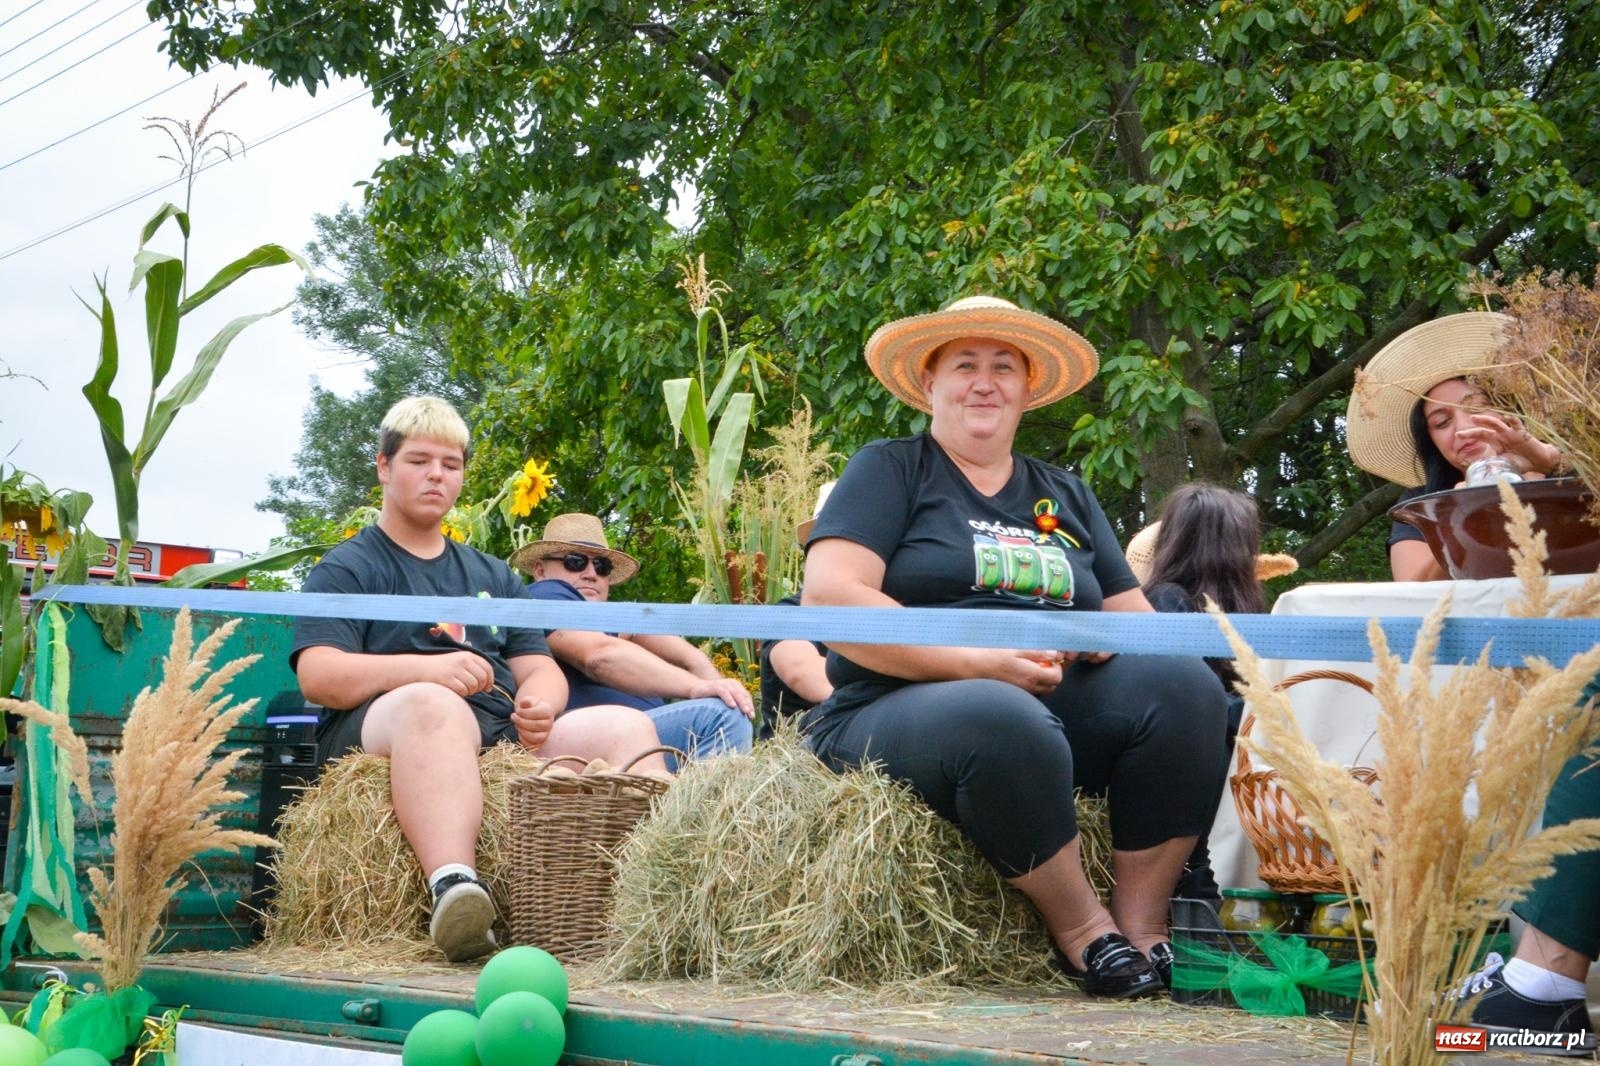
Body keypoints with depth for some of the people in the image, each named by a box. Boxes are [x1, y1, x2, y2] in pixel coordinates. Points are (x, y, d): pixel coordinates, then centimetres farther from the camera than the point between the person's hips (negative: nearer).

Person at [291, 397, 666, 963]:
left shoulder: (492, 576, 30)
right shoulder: (345, 570, 12)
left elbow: (541, 669, 21)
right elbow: (318, 675, -5)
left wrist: (540, 705, -6)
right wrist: (428, 668, -21)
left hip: (506, 737, 6)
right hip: (377, 729, -5)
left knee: (626, 725, -16)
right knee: (434, 705, -39)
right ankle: (452, 885, -61)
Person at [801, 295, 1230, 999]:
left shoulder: (1065, 496, 23)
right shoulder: (889, 471, 7)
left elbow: (1137, 618, 20)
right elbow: (827, 598, -9)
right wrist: (976, 662, -17)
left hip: (1059, 707, 5)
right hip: (901, 709, -5)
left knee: (1182, 684, -22)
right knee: (1002, 721, -38)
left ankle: (1142, 928, -20)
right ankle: (1084, 933, -19)